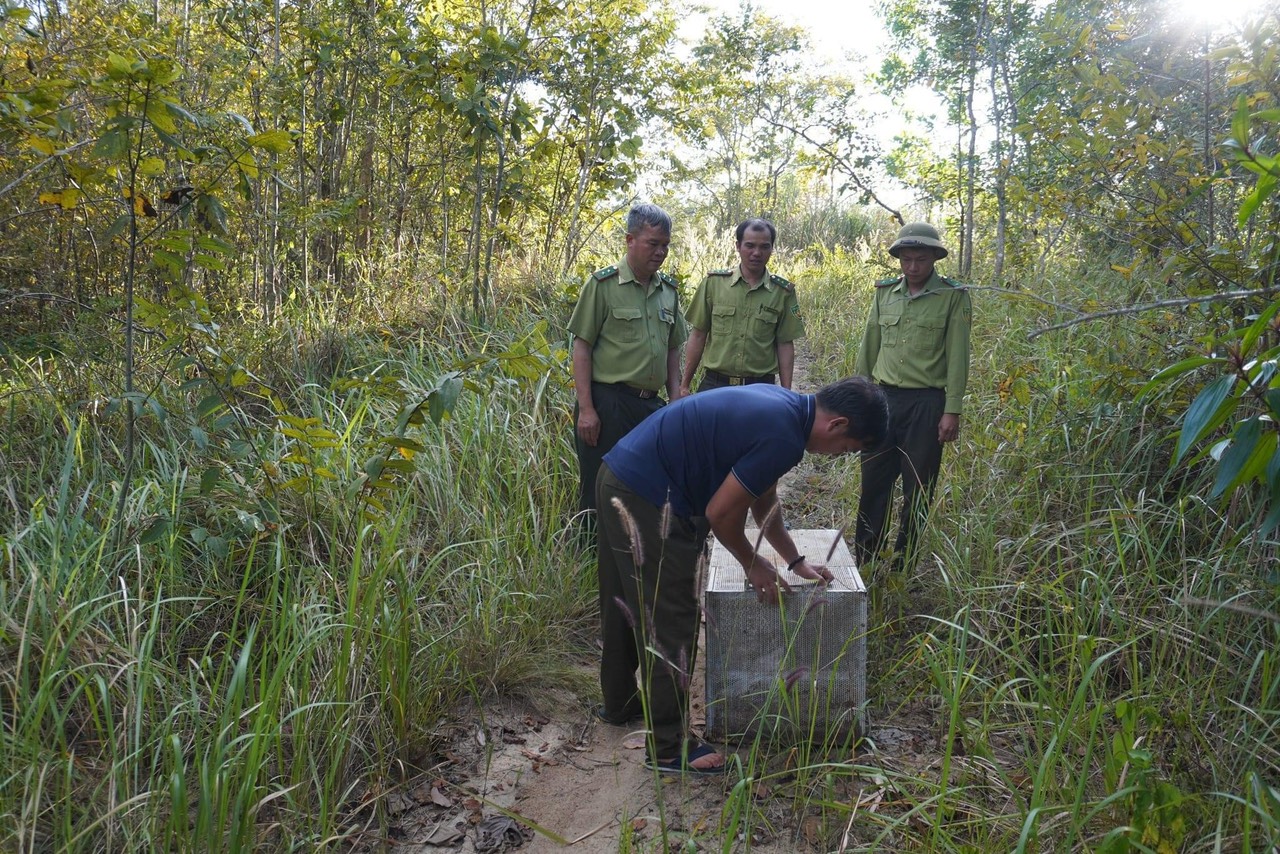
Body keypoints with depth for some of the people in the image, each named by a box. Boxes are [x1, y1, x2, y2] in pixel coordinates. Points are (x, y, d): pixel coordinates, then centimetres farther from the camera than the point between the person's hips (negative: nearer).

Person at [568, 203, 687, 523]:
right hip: (608, 404, -6)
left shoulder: (668, 290, 12)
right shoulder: (602, 284, -6)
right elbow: (581, 347, -8)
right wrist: (585, 409, -13)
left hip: (651, 405, 6)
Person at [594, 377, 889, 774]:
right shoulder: (783, 437, -21)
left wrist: (795, 559, 23)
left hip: (621, 480, 10)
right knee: (669, 622, -1)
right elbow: (720, 513, -16)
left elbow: (763, 497, 20)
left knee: (627, 605, 24)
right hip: (645, 498, -10)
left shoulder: (783, 406, 9)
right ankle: (669, 748, 10)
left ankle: (619, 704, 41)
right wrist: (752, 564, 0)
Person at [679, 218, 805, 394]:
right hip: (714, 384, 0)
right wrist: (684, 385, 3)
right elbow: (698, 336, 4)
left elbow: (785, 345, 3)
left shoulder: (783, 292, 2)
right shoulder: (713, 282, 1)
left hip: (760, 387, 0)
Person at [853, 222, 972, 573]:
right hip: (883, 398, 4)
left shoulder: (953, 297, -3)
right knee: (873, 481, 7)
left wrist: (952, 411, -10)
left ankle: (904, 564, 18)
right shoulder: (885, 293, 9)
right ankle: (862, 558, 18)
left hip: (926, 403, -3)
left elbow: (957, 357, -6)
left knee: (917, 488, 5)